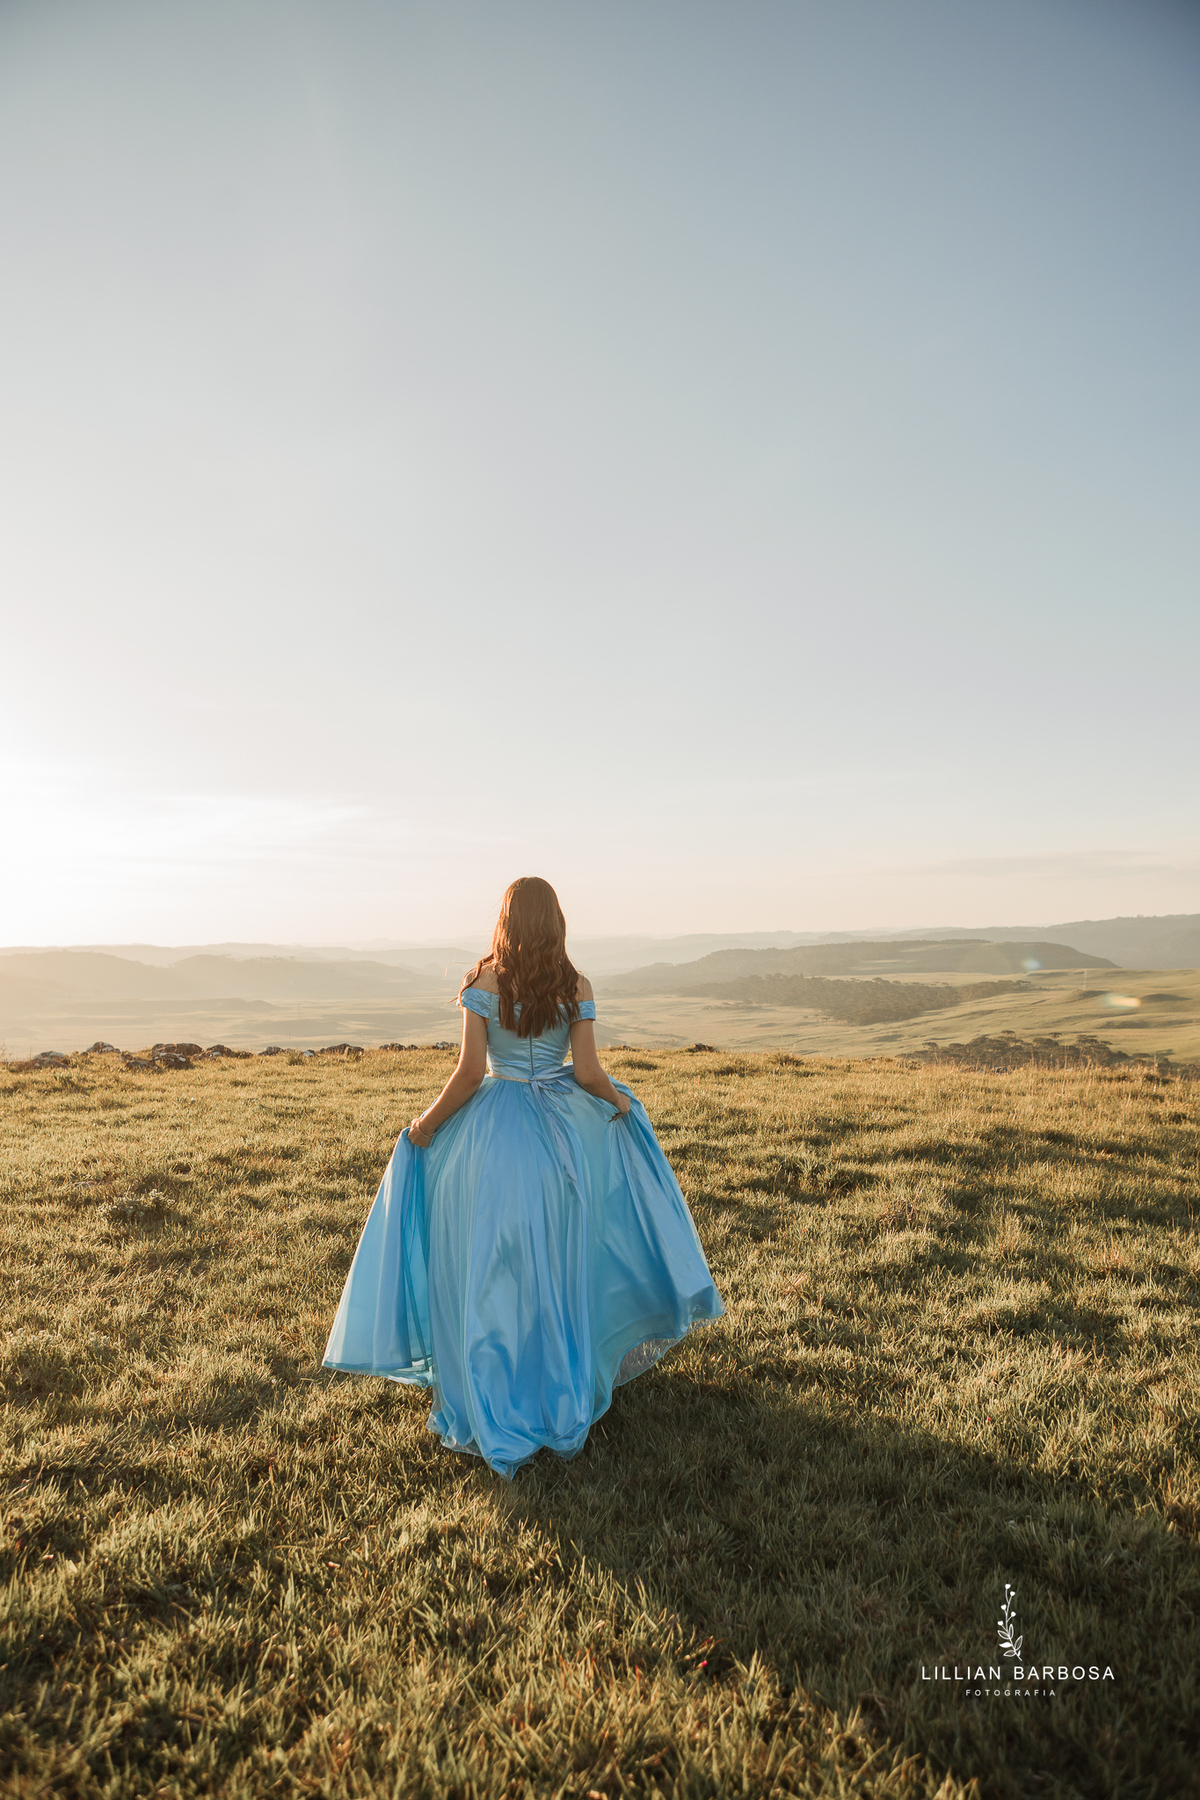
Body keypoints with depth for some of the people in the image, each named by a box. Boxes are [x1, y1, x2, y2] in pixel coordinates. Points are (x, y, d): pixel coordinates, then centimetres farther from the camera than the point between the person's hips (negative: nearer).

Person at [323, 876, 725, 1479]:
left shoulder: (483, 982, -8)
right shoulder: (576, 988, -4)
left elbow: (469, 1072, -12)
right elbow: (588, 1074, -7)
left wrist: (427, 1123, 2)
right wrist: (619, 1100, 13)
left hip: (494, 1134, -2)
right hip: (561, 1135, 2)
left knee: (491, 1274, 10)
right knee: (557, 1271, 18)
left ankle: (494, 1410, 19)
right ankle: (562, 1400, 32)